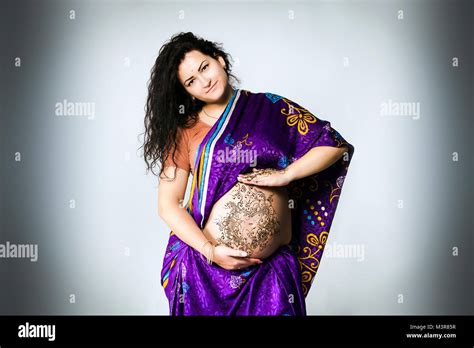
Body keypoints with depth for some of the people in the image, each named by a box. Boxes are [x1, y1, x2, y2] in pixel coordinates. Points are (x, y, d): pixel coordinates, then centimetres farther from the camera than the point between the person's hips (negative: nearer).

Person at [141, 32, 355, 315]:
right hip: (204, 263, 0)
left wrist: (285, 175, -11)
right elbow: (168, 204, -2)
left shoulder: (270, 107, 3)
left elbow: (335, 144, 1)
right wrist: (209, 251, -12)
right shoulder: (185, 132, 0)